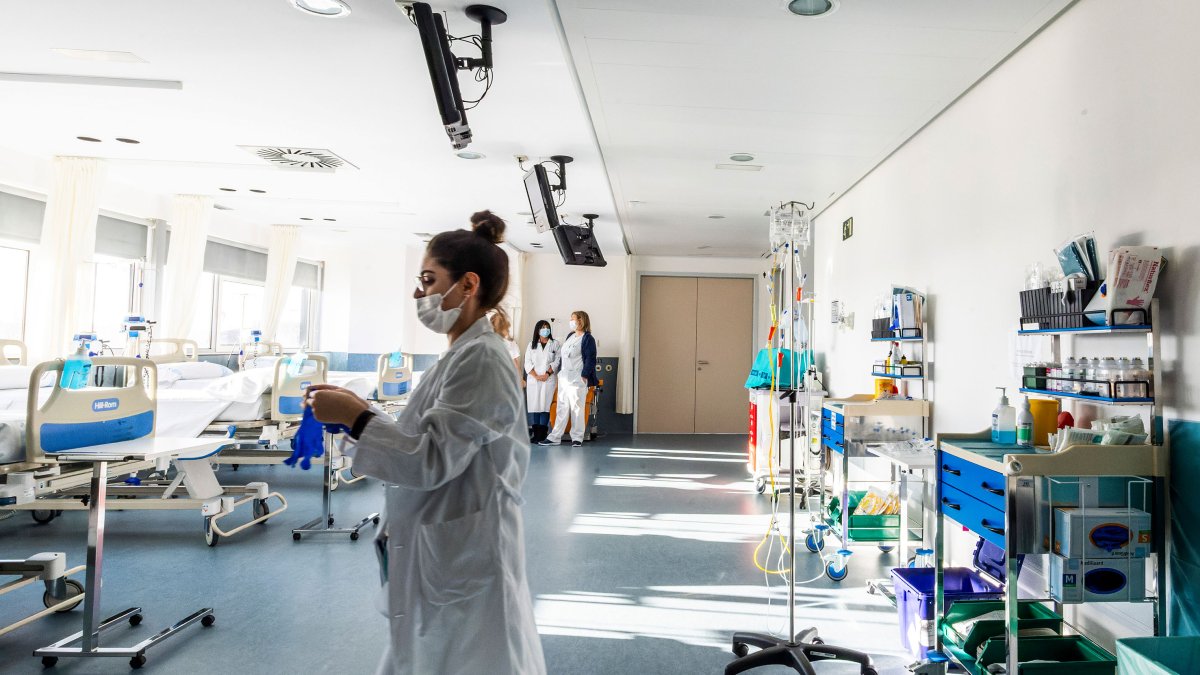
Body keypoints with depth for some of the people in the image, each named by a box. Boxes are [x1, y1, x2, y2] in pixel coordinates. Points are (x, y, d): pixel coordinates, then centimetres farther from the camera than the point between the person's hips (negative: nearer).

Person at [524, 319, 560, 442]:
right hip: (533, 380, 2)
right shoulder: (532, 345, 14)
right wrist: (536, 376, -7)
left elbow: (557, 362, 1)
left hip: (548, 380, -2)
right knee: (534, 406, -2)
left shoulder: (555, 344, 8)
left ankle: (542, 434, -6)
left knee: (545, 406, -7)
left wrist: (547, 374, -11)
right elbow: (527, 363, 6)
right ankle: (535, 433, 1)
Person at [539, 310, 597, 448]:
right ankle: (555, 437, 11)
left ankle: (577, 438, 6)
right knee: (561, 407, 9)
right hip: (564, 378, 7)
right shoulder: (570, 336, 17)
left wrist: (584, 376, -16)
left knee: (576, 408, -2)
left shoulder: (588, 338, -6)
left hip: (577, 379, -7)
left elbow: (590, 359, -11)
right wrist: (560, 372, 14)